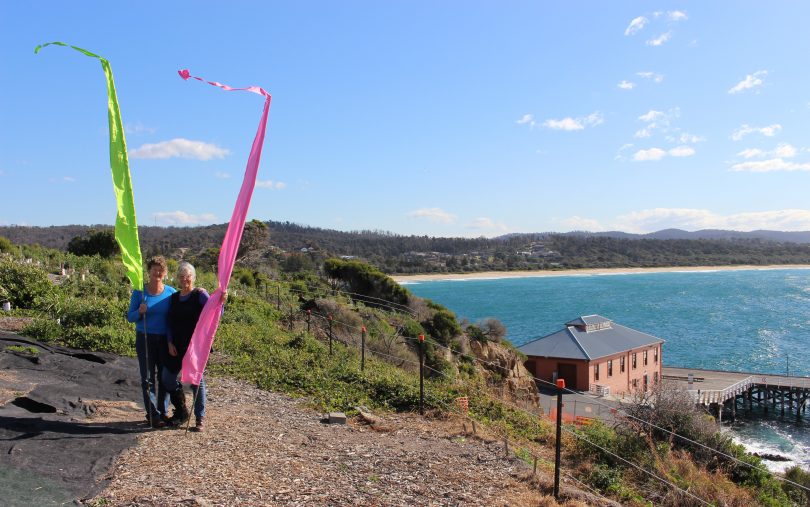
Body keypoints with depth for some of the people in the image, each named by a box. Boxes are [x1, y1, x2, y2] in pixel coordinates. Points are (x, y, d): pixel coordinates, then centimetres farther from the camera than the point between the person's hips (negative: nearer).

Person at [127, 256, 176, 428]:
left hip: (165, 339, 1)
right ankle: (152, 415, 7)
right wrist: (140, 312, -21)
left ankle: (163, 412, 20)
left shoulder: (171, 292, 0)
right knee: (148, 378, 1)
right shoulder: (139, 292, -3)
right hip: (145, 339, -1)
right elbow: (130, 317, 1)